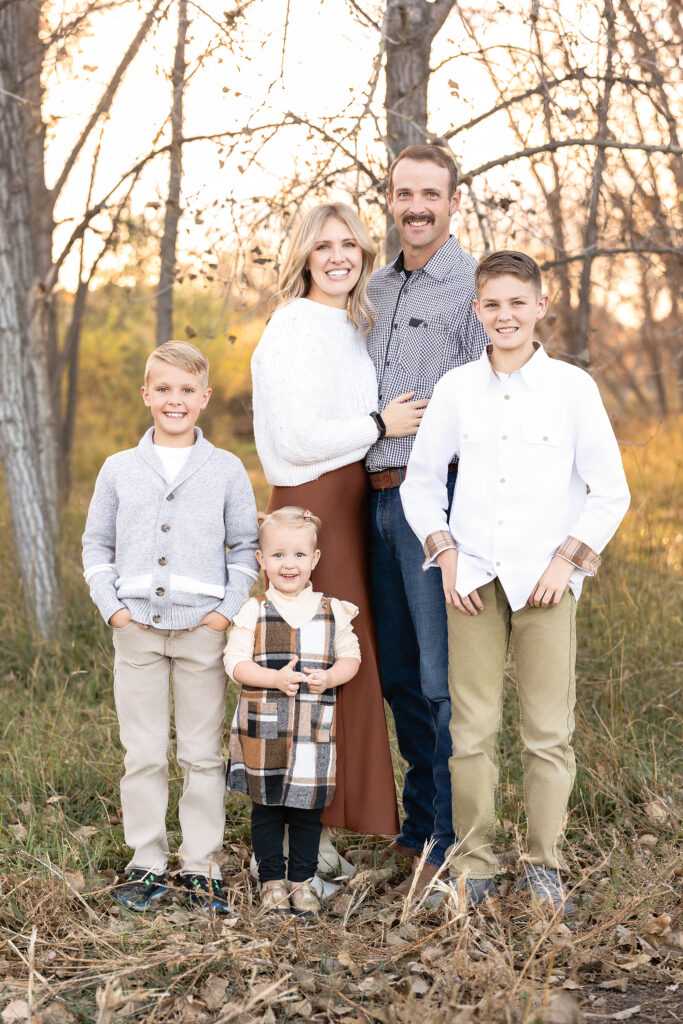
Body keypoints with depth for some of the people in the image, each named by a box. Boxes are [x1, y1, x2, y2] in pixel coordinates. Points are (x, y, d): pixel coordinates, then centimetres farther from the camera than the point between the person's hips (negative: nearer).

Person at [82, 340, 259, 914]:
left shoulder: (227, 470, 4)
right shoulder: (119, 470, 7)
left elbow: (246, 547, 8)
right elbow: (97, 545, 12)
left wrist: (230, 609, -4)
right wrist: (111, 605, 0)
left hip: (202, 629, -1)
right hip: (137, 629, 1)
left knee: (203, 755, 4)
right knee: (143, 755, 5)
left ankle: (203, 866, 14)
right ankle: (147, 863, 16)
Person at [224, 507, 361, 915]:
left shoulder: (333, 612, 3)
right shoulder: (254, 612, -2)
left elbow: (351, 656, 7)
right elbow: (235, 662, -5)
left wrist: (329, 677, -13)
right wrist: (276, 678, -19)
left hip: (315, 729, 1)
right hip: (263, 731, -1)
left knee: (308, 810, 9)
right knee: (266, 807, 8)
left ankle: (303, 880, 23)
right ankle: (272, 880, 21)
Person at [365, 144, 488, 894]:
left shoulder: (475, 288, -4)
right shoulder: (374, 290, 17)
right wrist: (369, 472, 13)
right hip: (379, 496, 7)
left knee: (445, 678, -6)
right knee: (398, 675, 12)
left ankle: (452, 843, 4)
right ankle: (418, 825, 24)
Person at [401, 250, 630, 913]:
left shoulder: (573, 387, 2)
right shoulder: (456, 387, 7)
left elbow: (610, 492, 4)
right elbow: (419, 481, 14)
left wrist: (567, 561, -5)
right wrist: (445, 554, 2)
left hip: (545, 580, -1)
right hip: (473, 578, 1)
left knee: (549, 731, 1)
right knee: (472, 728, 1)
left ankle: (544, 865, 14)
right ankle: (472, 862, 13)